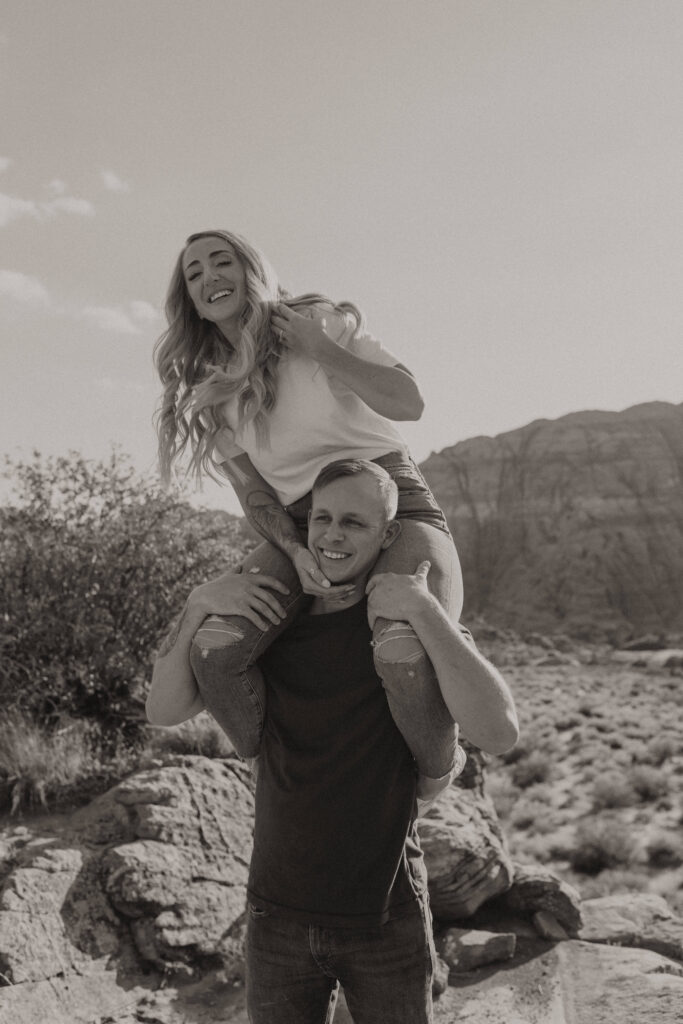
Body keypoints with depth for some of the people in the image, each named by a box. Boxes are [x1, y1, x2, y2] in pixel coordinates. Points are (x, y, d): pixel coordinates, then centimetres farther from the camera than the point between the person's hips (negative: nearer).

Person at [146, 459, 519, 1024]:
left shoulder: (417, 624, -10)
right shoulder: (270, 616, 0)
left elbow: (499, 733, -24)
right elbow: (165, 710, -4)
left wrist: (422, 609, -29)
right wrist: (198, 603, -18)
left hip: (387, 918, -2)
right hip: (278, 913, 3)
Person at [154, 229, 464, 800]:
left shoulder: (317, 321, 2)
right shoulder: (211, 394, 13)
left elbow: (408, 402, -9)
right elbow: (255, 495, 8)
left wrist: (314, 346, -16)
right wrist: (296, 554, -11)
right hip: (302, 531, 3)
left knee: (405, 653, -35)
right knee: (212, 647, -26)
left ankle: (436, 776, -2)